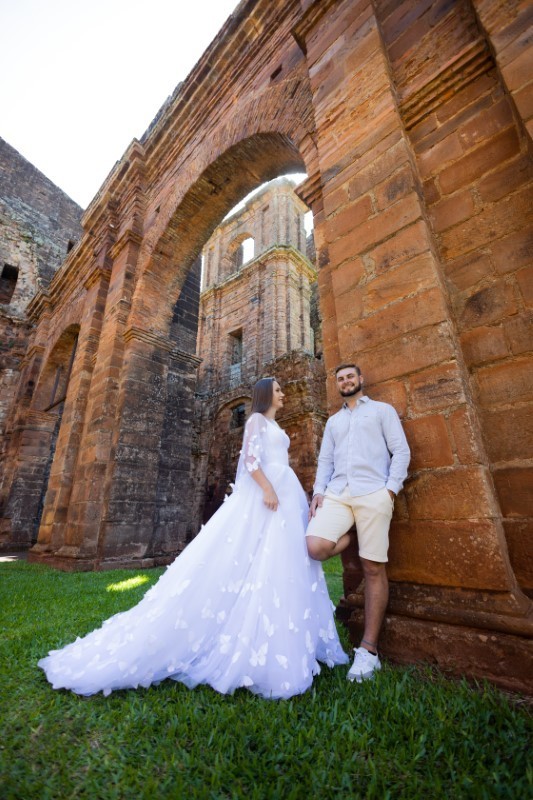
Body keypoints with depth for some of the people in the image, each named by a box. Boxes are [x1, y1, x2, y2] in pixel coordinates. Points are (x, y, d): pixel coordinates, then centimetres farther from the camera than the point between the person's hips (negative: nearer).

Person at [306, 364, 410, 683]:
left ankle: (369, 649, 15)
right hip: (337, 494, 4)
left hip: (373, 493, -3)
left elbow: (401, 451, 2)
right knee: (316, 547, -17)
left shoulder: (383, 410, 12)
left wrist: (391, 488, -10)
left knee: (374, 568, 0)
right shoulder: (333, 421, 24)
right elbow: (325, 460, 17)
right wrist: (318, 491, 2)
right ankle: (347, 540, 14)